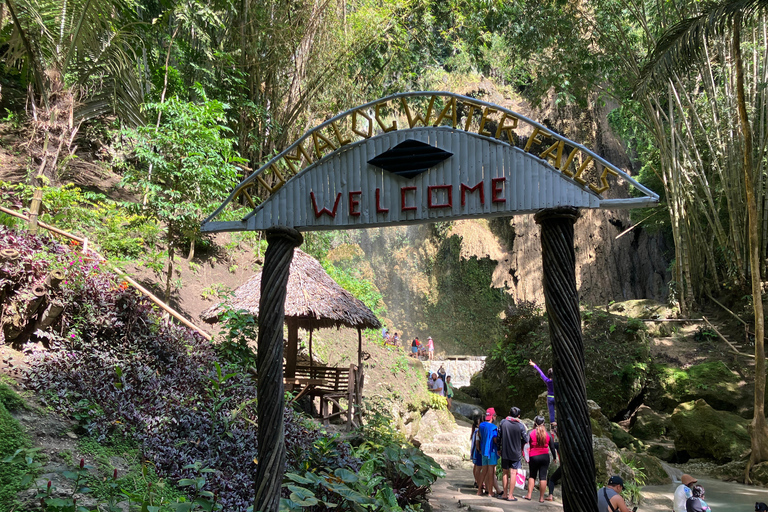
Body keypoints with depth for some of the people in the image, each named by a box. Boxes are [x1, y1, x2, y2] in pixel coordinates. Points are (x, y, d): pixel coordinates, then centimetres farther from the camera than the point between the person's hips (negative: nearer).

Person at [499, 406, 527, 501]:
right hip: (516, 452, -2)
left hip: (505, 452, 2)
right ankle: (510, 495, 1)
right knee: (513, 473, 1)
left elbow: (498, 436, 0)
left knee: (505, 473, 12)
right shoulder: (520, 425, -9)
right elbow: (525, 440, -3)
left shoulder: (503, 422, -4)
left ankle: (505, 494, 18)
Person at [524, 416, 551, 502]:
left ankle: (529, 495, 7)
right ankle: (541, 498, 5)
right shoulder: (547, 433, 3)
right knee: (543, 477, 3)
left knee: (532, 475, 11)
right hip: (545, 456, 1)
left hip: (533, 456, -1)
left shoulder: (531, 432, -3)